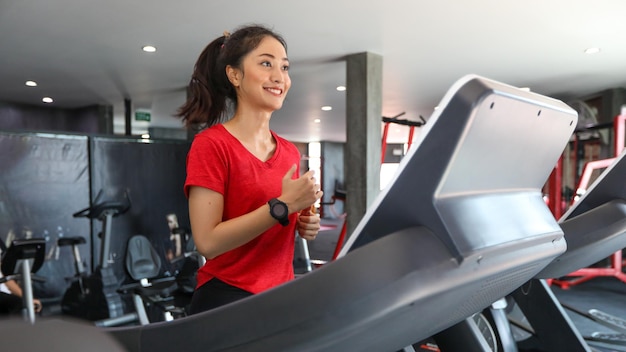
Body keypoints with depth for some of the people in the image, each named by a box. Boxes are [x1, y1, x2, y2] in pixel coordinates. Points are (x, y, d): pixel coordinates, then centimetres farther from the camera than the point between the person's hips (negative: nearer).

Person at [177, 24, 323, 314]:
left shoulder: (290, 152, 5)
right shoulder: (211, 144, -13)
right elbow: (207, 241, -20)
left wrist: (304, 225, -3)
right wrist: (283, 205, -24)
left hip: (281, 297, 6)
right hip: (227, 300, -6)